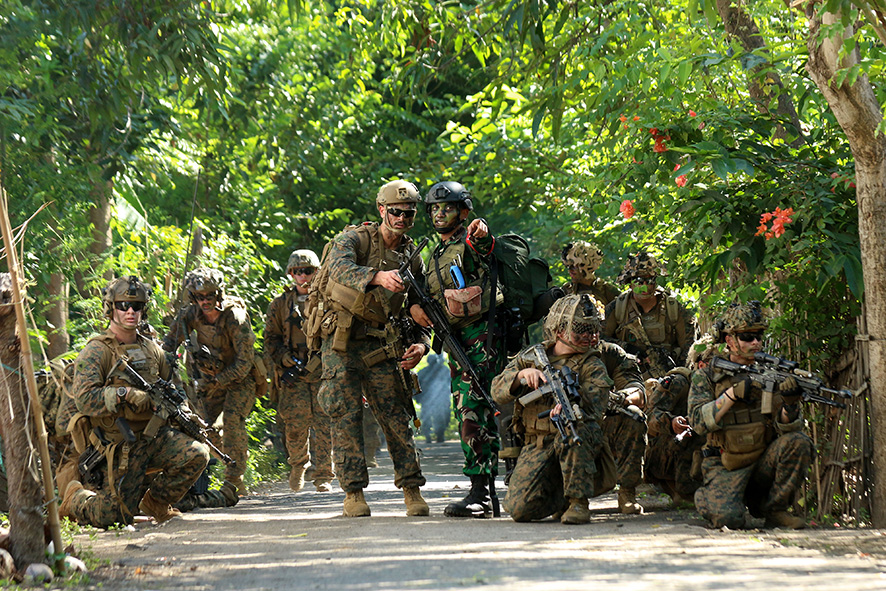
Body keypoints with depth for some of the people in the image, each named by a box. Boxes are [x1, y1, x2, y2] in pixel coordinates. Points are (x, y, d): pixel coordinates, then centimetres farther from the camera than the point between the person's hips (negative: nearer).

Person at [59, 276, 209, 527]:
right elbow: (85, 398, -20)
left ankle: (155, 501, 5)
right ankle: (76, 498, 27)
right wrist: (126, 394, -29)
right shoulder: (95, 353, -8)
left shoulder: (152, 349, 12)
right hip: (119, 447, -5)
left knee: (197, 454, -19)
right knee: (115, 516, -7)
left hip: (155, 437, 5)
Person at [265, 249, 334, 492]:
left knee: (324, 426, -8)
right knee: (295, 427, -4)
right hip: (292, 376, 0)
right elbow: (271, 339, 9)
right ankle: (297, 467, 22)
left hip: (323, 373, 0)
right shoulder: (280, 304, 10)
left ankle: (323, 477, -4)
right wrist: (286, 363, -5)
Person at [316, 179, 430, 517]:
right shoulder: (354, 240, -6)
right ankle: (353, 492, -1)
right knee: (346, 416, -5)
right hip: (342, 342, -3)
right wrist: (378, 277, -48)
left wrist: (420, 344, -7)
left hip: (382, 347, 3)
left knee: (396, 418, -2)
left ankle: (411, 489, 3)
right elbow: (340, 268, -29)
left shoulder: (413, 259, 9)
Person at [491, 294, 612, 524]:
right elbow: (498, 391, 1)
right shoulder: (531, 357, 9)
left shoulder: (593, 367, -1)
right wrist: (522, 375, -20)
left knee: (572, 428, -40)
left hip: (579, 444, -2)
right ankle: (562, 497, 13)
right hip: (536, 447, 2)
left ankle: (579, 502, -24)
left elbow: (593, 410, -17)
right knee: (519, 509, -20)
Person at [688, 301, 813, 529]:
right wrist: (732, 394, -24)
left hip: (763, 461, 3)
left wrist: (790, 403, -25)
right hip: (725, 467, -3)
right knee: (728, 518, -29)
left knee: (798, 442, -25)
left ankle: (774, 509, -5)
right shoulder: (706, 377, 0)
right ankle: (708, 496, 10)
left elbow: (786, 428, -3)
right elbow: (699, 422, -14)